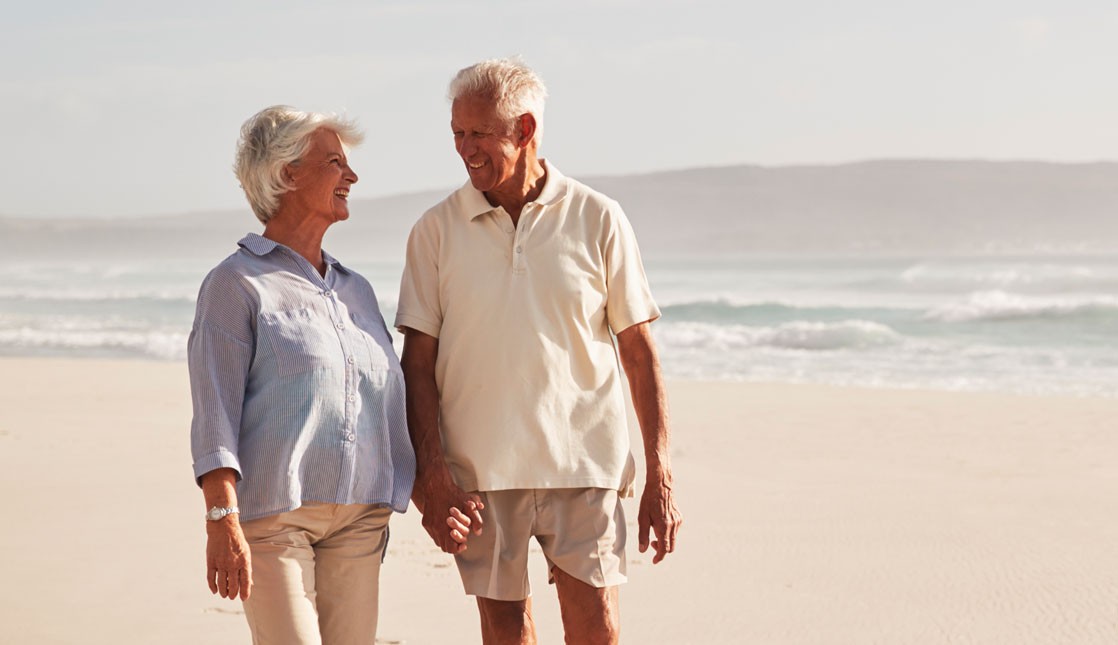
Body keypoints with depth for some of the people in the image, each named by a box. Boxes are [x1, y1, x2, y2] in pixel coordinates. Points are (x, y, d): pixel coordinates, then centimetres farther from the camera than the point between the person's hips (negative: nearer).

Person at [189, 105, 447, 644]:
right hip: (271, 512, -6)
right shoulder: (236, 284, -1)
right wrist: (222, 523, -18)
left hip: (359, 518, 6)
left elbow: (392, 402, 21)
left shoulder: (356, 290, 18)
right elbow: (214, 415, -9)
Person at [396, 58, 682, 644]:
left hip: (582, 464, -1)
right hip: (479, 472, 1)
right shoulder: (437, 230, 3)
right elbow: (418, 360, 3)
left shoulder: (597, 220, 2)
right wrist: (430, 471, -8)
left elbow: (639, 352, 4)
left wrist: (659, 475, 0)